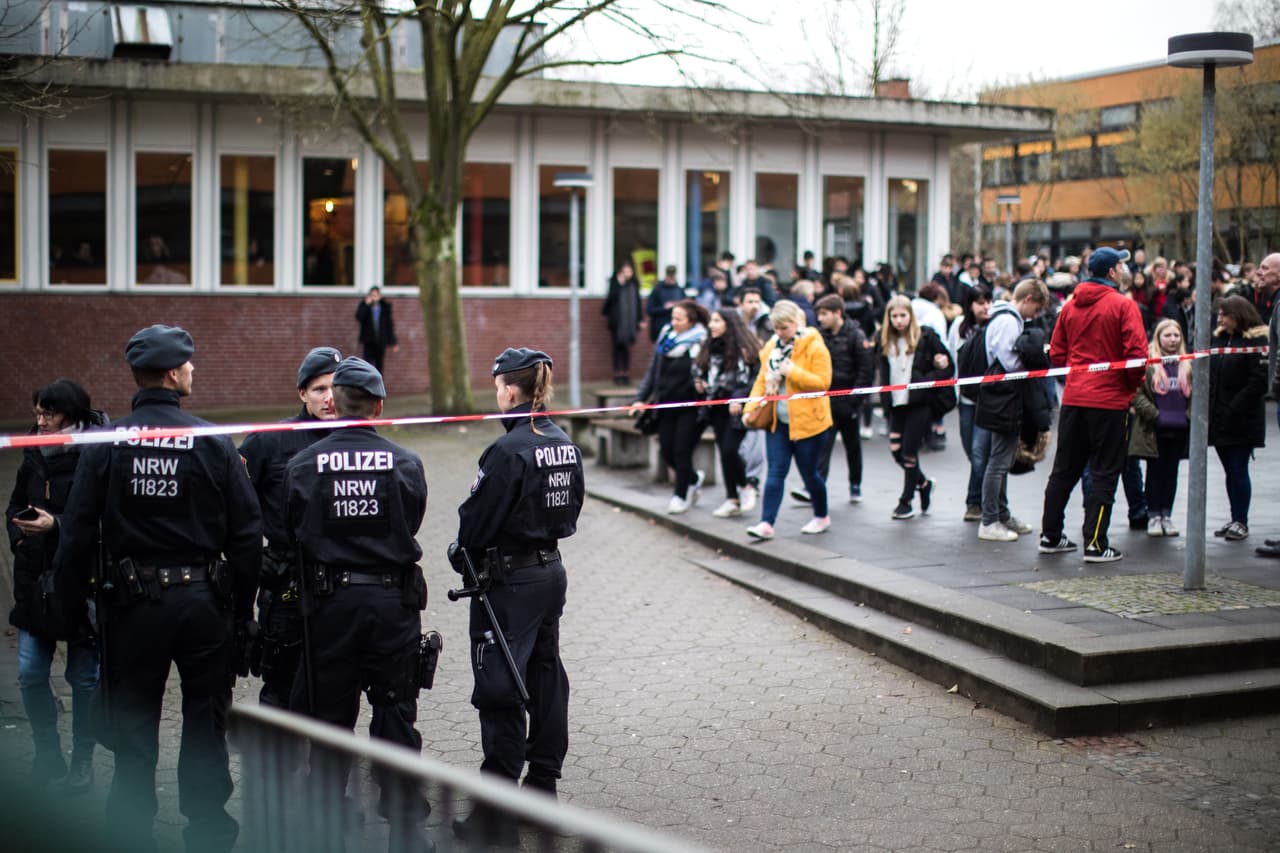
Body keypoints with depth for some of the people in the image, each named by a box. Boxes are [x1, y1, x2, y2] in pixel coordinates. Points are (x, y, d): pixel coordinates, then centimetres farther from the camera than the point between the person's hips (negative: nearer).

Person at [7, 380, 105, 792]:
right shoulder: (35, 456, 6)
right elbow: (16, 506, 20)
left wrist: (57, 526, -23)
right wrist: (19, 534, 4)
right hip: (36, 581, 6)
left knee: (84, 677, 7)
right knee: (30, 674, 6)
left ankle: (82, 759, 24)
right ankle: (48, 754, 24)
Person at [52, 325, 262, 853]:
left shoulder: (105, 444, -5)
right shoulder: (213, 442, -7)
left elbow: (77, 531, -5)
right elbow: (247, 532, -5)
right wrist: (242, 609, 4)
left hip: (134, 599, 1)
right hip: (203, 600, -1)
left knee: (133, 728, 11)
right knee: (205, 721, 11)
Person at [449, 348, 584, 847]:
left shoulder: (509, 450, -20)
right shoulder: (565, 446, 4)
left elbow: (478, 520, -16)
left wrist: (462, 555, 3)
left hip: (508, 579, -8)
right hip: (551, 571, 8)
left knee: (499, 691, -3)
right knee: (545, 677, 16)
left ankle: (497, 814, 1)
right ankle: (543, 785, 28)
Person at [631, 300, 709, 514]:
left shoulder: (700, 342, -10)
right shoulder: (666, 336, 8)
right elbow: (653, 370, 12)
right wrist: (641, 398, 8)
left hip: (689, 407, -6)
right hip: (667, 405, 6)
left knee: (681, 452, -2)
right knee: (667, 451, 7)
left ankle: (681, 495, 16)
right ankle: (693, 479, 34)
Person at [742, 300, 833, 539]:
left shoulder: (814, 347, -10)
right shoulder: (772, 346, 8)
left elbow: (822, 382, -16)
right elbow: (762, 380, 14)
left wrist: (793, 371, -22)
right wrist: (751, 407, 3)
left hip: (807, 421, -5)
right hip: (777, 421, 5)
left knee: (809, 472, 7)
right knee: (775, 471, -1)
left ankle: (822, 517, 28)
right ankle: (766, 523, -5)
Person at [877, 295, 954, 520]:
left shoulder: (926, 336, -5)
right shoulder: (886, 341, 8)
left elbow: (948, 368, -4)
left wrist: (924, 380, -17)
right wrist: (885, 400, 3)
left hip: (921, 402, -5)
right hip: (897, 402, 5)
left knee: (909, 451, -3)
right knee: (896, 450, 1)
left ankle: (906, 501, 12)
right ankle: (923, 483, 28)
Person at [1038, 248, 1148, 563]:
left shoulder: (1071, 306, 7)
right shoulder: (1123, 305, -10)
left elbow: (1056, 353, 9)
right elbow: (1136, 354, -15)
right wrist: (1133, 385, 1)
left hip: (1073, 397, 6)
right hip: (1110, 399, -6)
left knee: (1064, 469, 14)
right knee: (1104, 474, 0)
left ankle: (1050, 536, 19)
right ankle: (1095, 545, -1)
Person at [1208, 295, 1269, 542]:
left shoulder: (1256, 341, -10)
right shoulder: (1219, 338, 13)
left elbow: (1259, 380, -16)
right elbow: (1209, 374, 14)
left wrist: (1234, 409, -20)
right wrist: (1207, 405, 2)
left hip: (1242, 421, -7)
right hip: (1219, 418, 7)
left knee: (1238, 470, -3)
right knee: (1230, 470, 12)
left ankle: (1241, 522, 5)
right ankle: (1235, 519, 19)